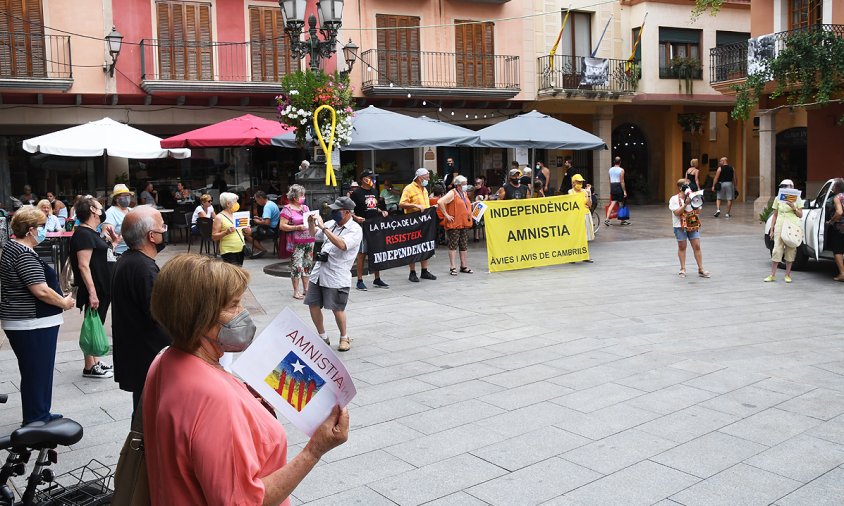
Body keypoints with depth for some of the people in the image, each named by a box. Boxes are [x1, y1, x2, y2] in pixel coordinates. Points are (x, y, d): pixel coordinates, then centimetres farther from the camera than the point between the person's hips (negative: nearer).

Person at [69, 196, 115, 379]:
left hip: (102, 288, 10)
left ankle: (96, 362, 27)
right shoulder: (83, 234, -17)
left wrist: (112, 240, 12)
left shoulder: (93, 232, 13)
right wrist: (92, 293, -26)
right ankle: (89, 368, 8)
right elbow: (83, 265, -23)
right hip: (93, 290, -10)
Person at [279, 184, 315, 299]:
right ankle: (296, 291, 4)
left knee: (307, 265, 9)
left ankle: (306, 289, 19)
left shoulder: (305, 208, 14)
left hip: (309, 241, 7)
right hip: (296, 243, -6)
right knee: (296, 266, -5)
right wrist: (297, 227, -18)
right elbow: (282, 226, -12)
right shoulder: (287, 209, -6)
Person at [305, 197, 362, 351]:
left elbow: (342, 245, -28)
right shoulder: (332, 223, 11)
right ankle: (323, 337, 25)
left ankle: (344, 338, 20)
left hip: (337, 277, -7)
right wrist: (311, 223, 5)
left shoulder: (355, 230, -10)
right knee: (313, 305, 8)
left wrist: (323, 227, -24)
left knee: (337, 309, -4)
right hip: (318, 273, 7)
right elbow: (314, 234, 27)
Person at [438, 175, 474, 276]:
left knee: (464, 246, 10)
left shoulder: (464, 194, 16)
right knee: (453, 245, -3)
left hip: (465, 223, 8)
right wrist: (446, 215, -19)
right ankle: (453, 268, -1)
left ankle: (464, 266, 17)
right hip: (454, 224, -8)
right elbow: (440, 202, -22)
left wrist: (470, 215, 19)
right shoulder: (452, 193, -10)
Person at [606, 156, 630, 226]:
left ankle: (607, 219, -11)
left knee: (612, 204, 3)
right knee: (621, 204, 6)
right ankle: (622, 220, 16)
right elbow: (622, 181, -12)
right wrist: (624, 191, -10)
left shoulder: (610, 169, 8)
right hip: (619, 187, -5)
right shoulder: (621, 170, -9)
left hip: (612, 187, 5)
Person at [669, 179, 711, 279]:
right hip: (680, 226, -3)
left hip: (693, 225, 4)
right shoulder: (674, 199, -4)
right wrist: (685, 204, -20)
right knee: (682, 247, 4)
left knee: (697, 246, -1)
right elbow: (676, 213, -15)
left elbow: (698, 212, 6)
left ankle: (701, 269, 4)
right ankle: (683, 269, 14)